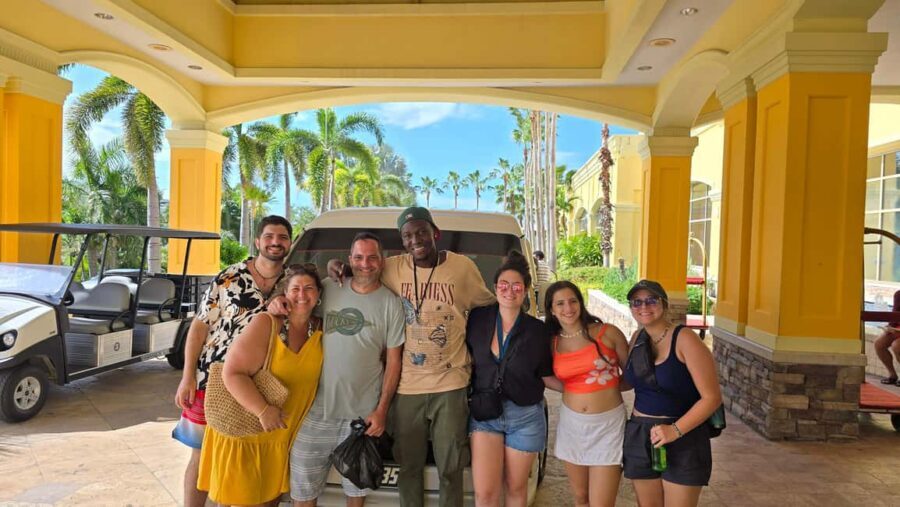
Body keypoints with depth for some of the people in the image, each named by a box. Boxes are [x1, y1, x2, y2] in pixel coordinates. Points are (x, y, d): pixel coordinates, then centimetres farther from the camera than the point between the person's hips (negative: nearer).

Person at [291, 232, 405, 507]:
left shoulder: (390, 303, -3)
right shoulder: (328, 289, 1)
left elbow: (393, 361, -1)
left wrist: (381, 410, -6)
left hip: (363, 412, -1)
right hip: (317, 407, 2)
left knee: (357, 484, 14)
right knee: (302, 483, 9)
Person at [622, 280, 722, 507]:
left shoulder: (684, 339, -14)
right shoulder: (637, 339, 4)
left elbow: (712, 397, -16)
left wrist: (675, 430, -23)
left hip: (684, 438, -5)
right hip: (640, 436, 5)